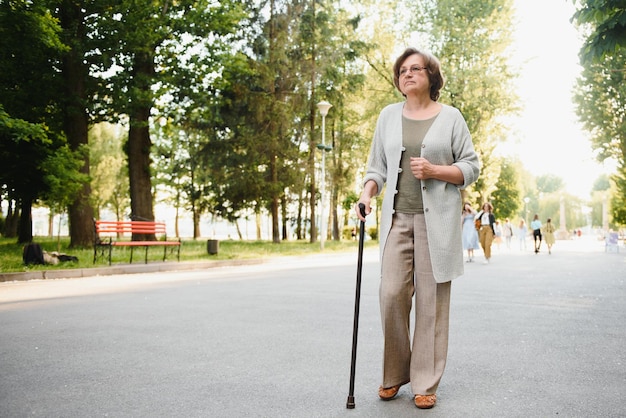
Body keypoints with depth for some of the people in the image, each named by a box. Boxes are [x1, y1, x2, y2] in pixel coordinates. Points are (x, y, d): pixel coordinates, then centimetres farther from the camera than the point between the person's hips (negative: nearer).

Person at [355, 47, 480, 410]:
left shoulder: (450, 117, 5)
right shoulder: (388, 116, 14)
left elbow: (471, 167, 5)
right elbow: (378, 166, 15)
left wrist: (434, 170, -11)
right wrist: (367, 193, -4)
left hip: (437, 218, -2)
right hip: (397, 217, 3)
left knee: (432, 298, -1)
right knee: (392, 294, -4)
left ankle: (426, 384, 9)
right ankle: (395, 374, 14)